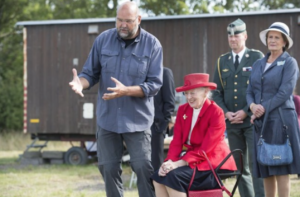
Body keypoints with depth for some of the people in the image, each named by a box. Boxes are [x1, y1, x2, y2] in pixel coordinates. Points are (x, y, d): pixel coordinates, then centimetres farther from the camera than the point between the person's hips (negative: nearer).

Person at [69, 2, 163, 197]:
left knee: (143, 167, -7)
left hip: (137, 120, -3)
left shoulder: (152, 45, -6)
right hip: (107, 117, 3)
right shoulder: (103, 40, 1)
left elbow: (154, 84, -9)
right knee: (108, 168, 9)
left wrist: (126, 91, -24)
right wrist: (80, 82, -19)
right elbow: (91, 73, 5)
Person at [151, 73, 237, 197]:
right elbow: (177, 141, 1)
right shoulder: (183, 110, 7)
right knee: (158, 176, -15)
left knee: (174, 176, -28)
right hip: (193, 159, 7)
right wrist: (169, 162, -19)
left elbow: (206, 148, -19)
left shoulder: (216, 112, -14)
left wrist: (179, 163, -27)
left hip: (211, 163, -7)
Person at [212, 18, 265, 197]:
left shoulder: (257, 57, 2)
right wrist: (226, 112, -3)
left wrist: (245, 112, -11)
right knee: (240, 168, 5)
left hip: (252, 120, -4)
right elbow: (217, 92, 13)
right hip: (232, 122, 4)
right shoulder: (222, 61, 14)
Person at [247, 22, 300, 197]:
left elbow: (284, 92, -11)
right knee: (265, 171, 6)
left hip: (281, 118, -6)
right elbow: (250, 91, 14)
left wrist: (264, 108, -15)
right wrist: (253, 106, -7)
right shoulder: (258, 64, 16)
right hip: (261, 121, 6)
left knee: (281, 169, -6)